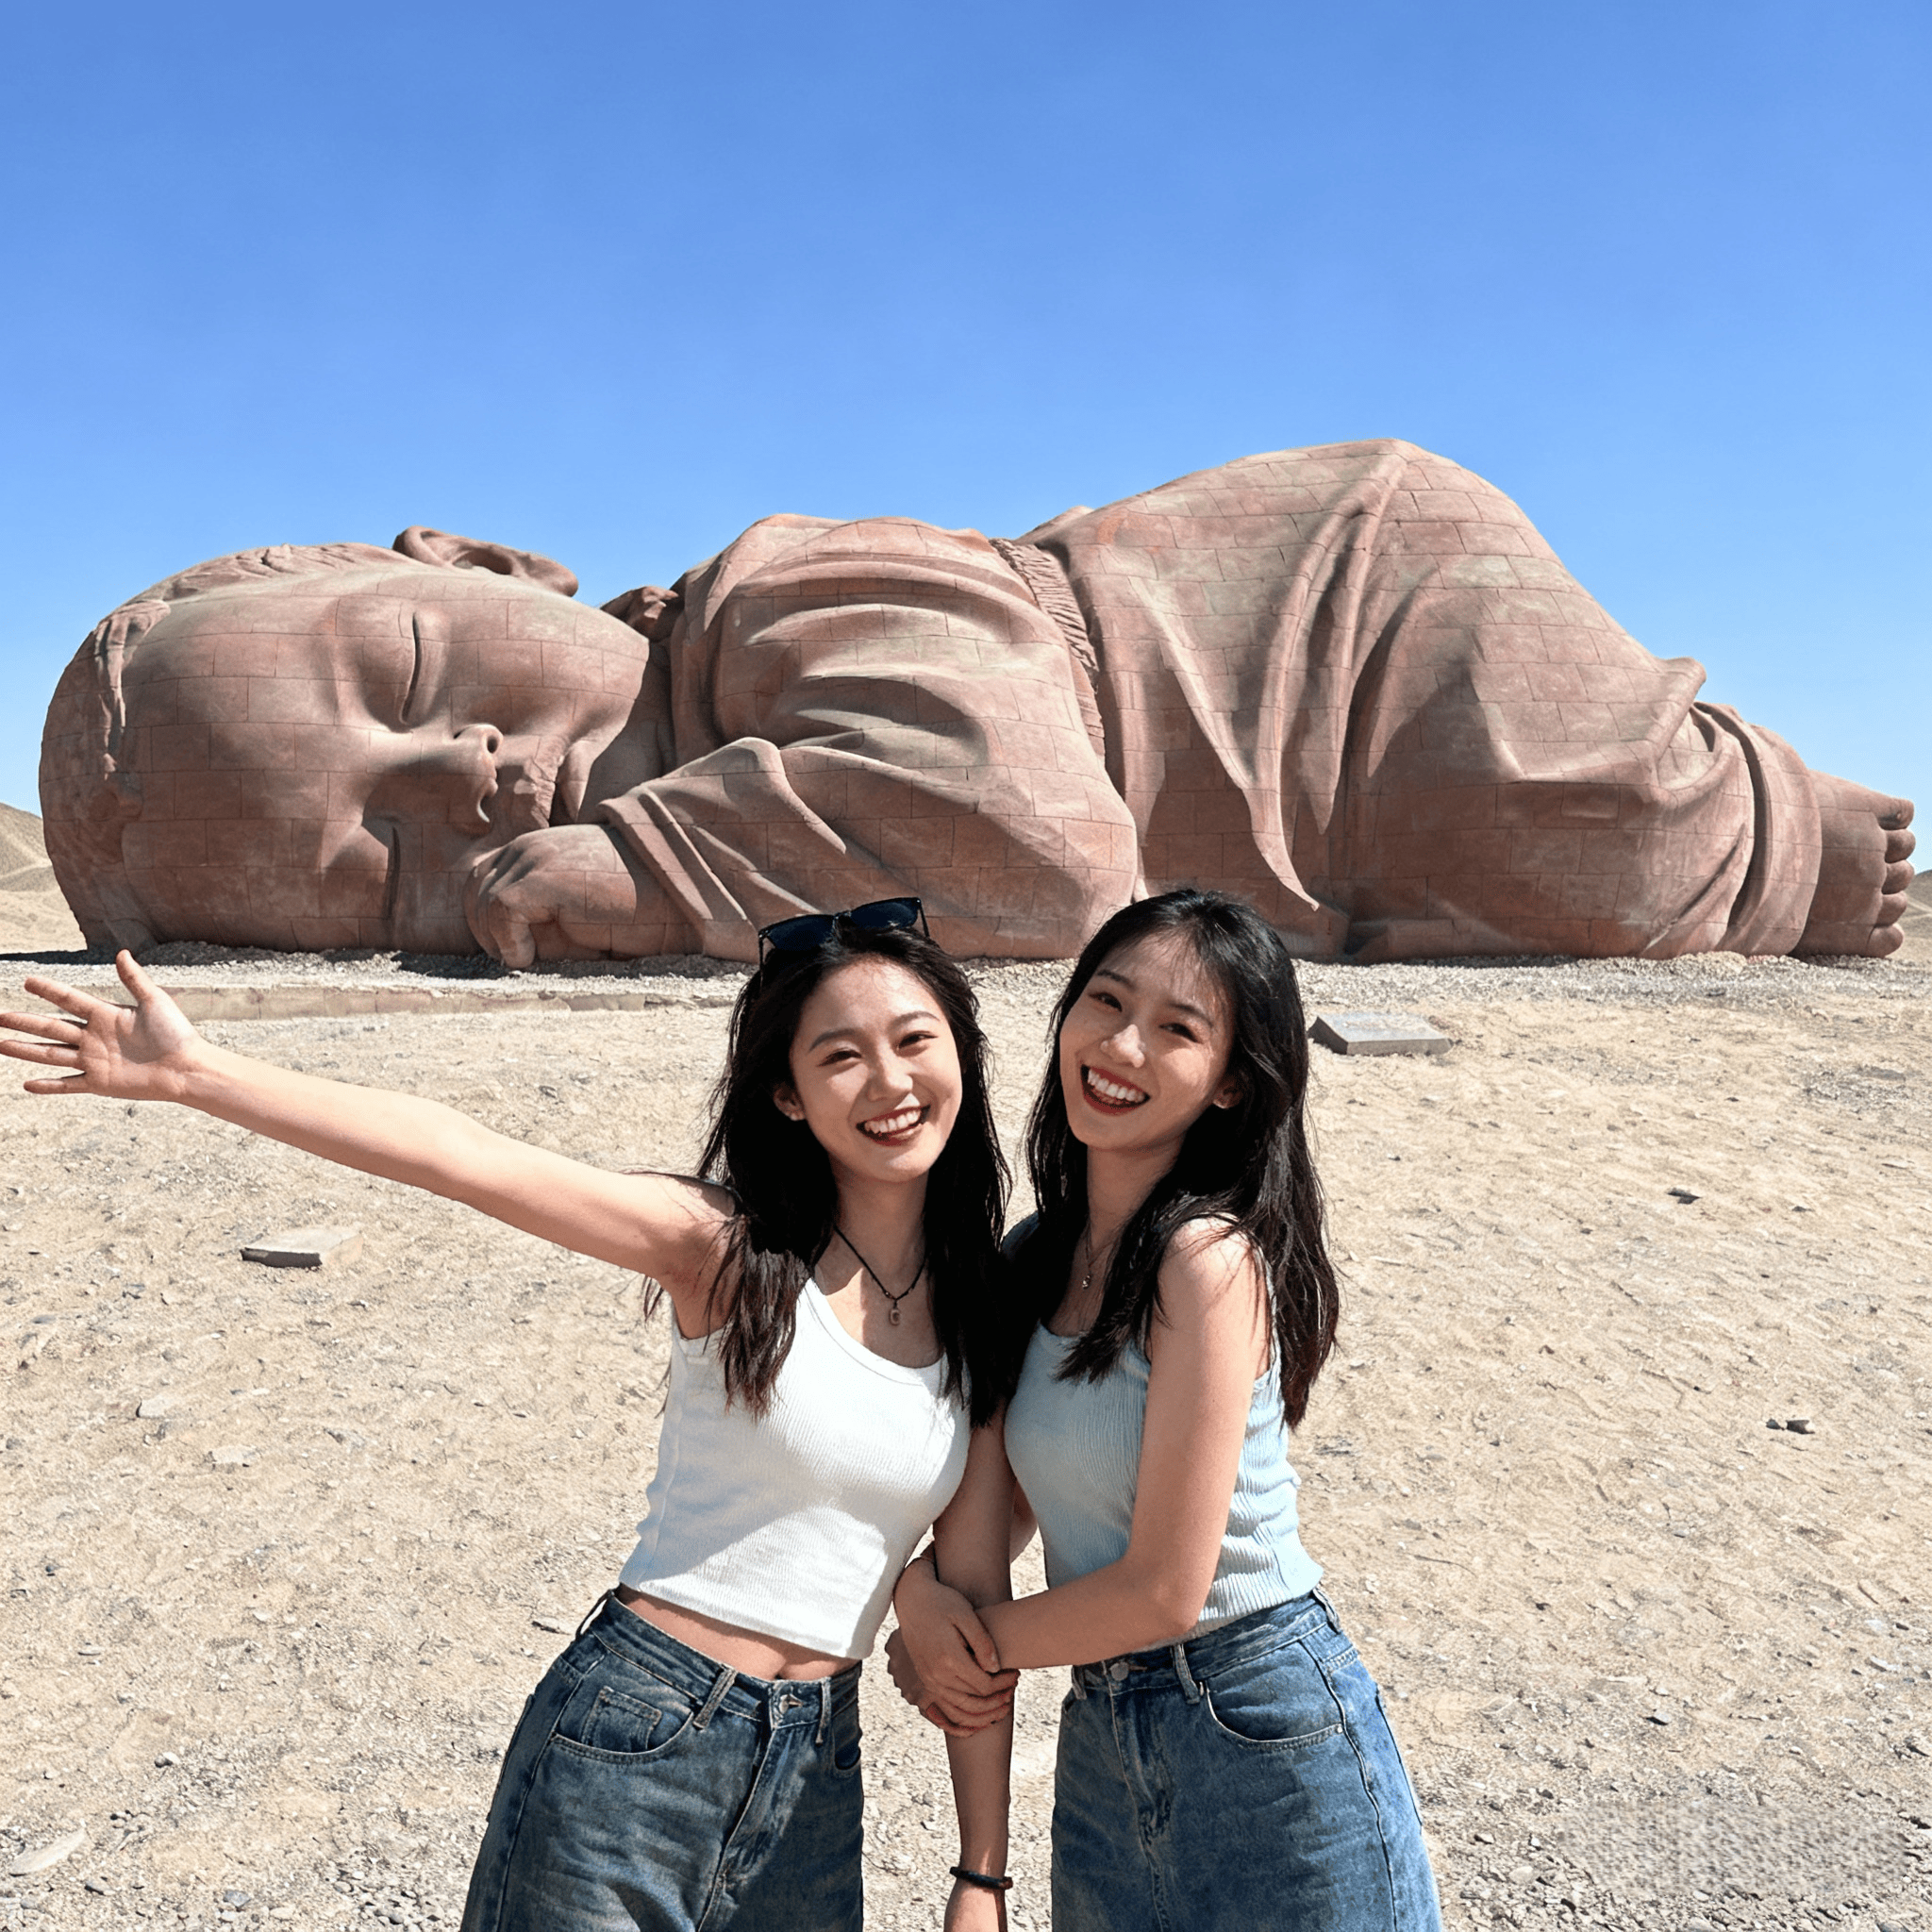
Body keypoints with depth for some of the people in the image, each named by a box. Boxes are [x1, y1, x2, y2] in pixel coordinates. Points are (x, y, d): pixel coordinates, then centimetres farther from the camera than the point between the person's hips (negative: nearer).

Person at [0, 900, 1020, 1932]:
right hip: (634, 1738, -4)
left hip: (817, 1770, 4)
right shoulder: (727, 1248, -14)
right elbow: (466, 1156, -23)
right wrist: (191, 1071, -28)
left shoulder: (981, 1302, -2)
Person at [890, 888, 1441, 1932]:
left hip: (1273, 1741, -5)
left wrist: (955, 1636, -4)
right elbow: (975, 1552, -3)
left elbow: (1164, 1593, -21)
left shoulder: (1210, 1261, -22)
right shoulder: (1028, 1261, -1)